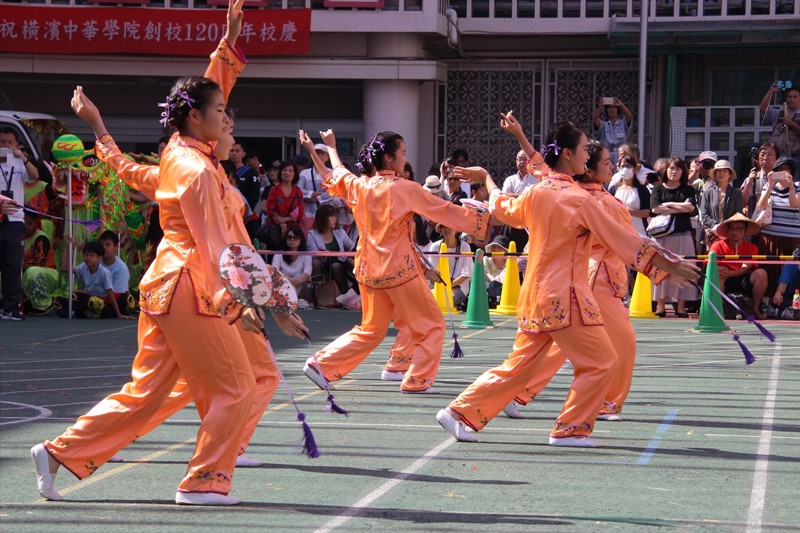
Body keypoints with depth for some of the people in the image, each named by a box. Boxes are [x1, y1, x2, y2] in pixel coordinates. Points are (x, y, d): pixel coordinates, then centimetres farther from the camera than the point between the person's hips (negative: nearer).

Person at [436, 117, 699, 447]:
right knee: (600, 363, 5)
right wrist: (670, 267, -5)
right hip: (566, 298, -8)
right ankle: (570, 429, 7)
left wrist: (486, 178, 46)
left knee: (520, 365, 14)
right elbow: (626, 242, -11)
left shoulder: (535, 194, 5)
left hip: (534, 295, 8)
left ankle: (460, 412, 12)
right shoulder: (580, 200, -15)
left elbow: (501, 208, 26)